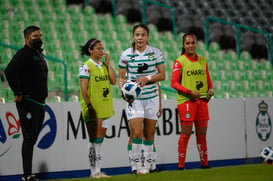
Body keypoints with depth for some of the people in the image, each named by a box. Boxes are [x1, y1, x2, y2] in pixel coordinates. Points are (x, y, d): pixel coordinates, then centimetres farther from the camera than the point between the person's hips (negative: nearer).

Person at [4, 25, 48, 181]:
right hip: (27, 102, -9)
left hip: (40, 103, 9)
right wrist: (18, 93, -21)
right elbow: (9, 71, -24)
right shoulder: (24, 53, -11)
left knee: (33, 138, 10)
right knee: (29, 138, -10)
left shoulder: (40, 55, 18)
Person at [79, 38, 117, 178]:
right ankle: (94, 171, 0)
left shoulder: (104, 65, 13)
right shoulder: (86, 66, -6)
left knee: (100, 140, 9)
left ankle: (98, 170, 13)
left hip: (105, 107, 6)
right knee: (94, 140, -5)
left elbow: (113, 81, 2)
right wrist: (89, 106, -18)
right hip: (92, 109, -6)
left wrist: (108, 63, 1)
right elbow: (83, 88, -12)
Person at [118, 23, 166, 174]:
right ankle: (137, 166, -4)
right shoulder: (126, 55, -2)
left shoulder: (155, 53, 0)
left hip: (151, 97, 2)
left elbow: (162, 75, 2)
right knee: (137, 132, -14)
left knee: (149, 134, 7)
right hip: (134, 98, -2)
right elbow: (121, 76, 6)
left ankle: (147, 166, 19)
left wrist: (147, 78, -14)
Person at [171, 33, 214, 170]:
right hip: (186, 101, -5)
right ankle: (181, 165, 0)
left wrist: (210, 89, 0)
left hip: (202, 100, 5)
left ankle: (204, 163, 17)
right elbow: (174, 83, -8)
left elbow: (208, 79, 21)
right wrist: (190, 92, -17)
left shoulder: (202, 61, 13)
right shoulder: (179, 62, -4)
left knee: (202, 133, 9)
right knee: (186, 133, -5)